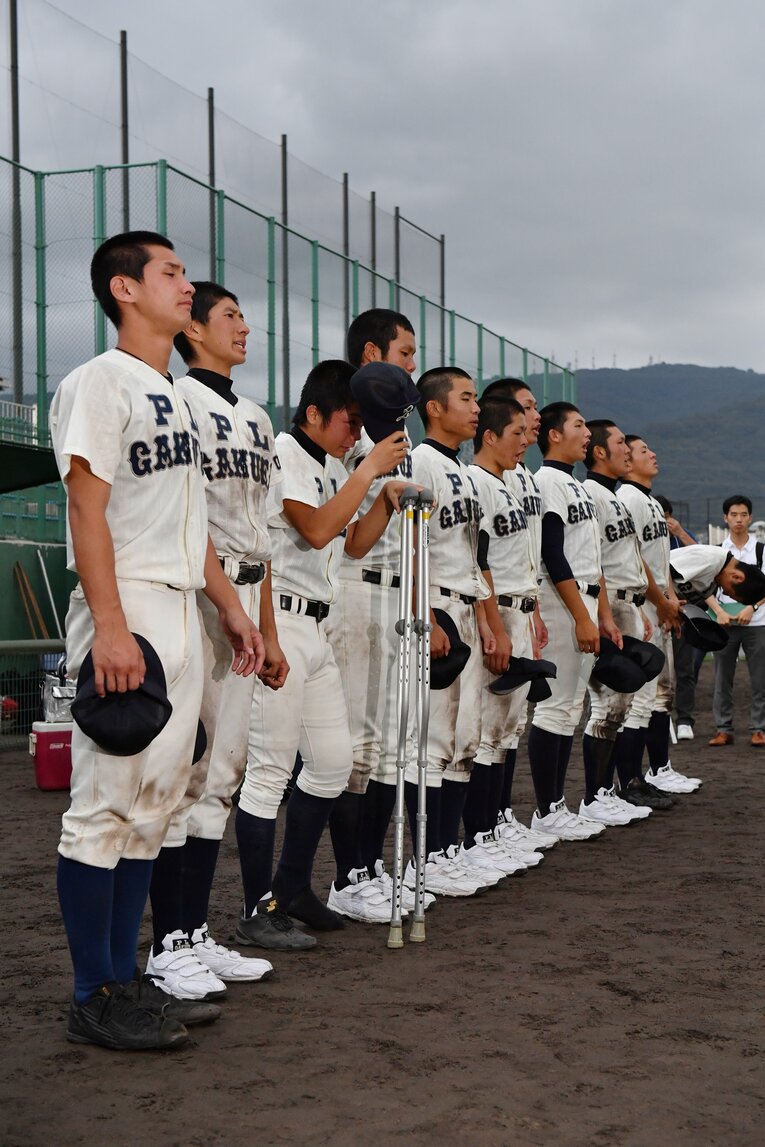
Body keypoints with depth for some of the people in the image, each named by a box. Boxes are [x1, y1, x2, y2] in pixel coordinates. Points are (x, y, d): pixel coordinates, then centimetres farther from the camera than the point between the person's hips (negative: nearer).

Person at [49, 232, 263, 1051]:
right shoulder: (99, 382, -7)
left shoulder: (173, 395, 20)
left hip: (179, 614, 10)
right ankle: (94, 999, 2)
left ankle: (124, 982, 19)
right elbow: (87, 509, -16)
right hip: (125, 613, -9)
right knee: (107, 805, -6)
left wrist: (231, 608, 20)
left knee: (151, 805, 11)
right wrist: (111, 627, -23)